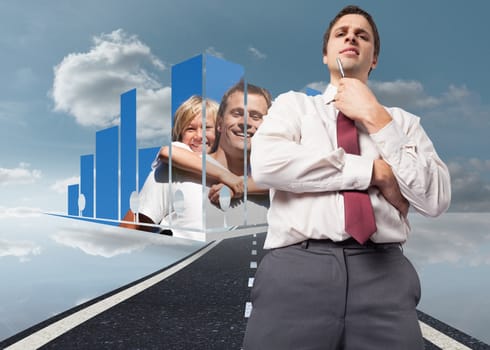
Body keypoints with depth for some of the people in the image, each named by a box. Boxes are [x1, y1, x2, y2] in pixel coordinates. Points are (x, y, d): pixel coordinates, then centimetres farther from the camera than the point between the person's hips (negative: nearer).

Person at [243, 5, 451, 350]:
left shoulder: (402, 121, 15)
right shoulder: (293, 104, 12)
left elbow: (436, 198, 2)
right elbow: (266, 164, -9)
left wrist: (375, 118, -2)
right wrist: (373, 170, -5)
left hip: (383, 270, 2)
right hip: (296, 266, -1)